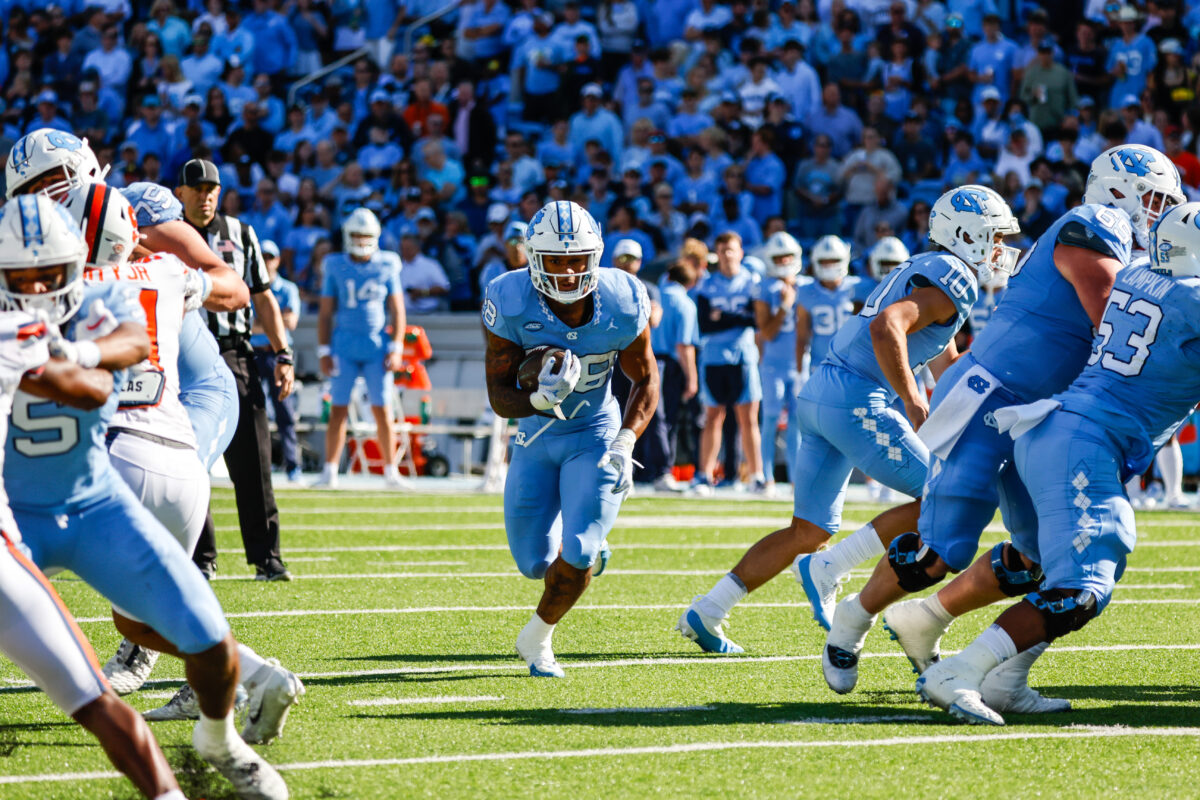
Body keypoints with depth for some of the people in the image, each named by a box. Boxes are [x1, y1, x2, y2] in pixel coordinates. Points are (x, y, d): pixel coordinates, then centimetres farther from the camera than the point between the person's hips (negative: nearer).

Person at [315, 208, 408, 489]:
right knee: (338, 410, -1)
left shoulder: (386, 267, 5)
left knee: (383, 411, 0)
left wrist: (395, 348, -1)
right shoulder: (336, 268, 5)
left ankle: (391, 471, 6)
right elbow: (325, 313, 7)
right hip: (344, 346, 0)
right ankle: (329, 471, 3)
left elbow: (397, 310, 7)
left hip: (377, 347, 0)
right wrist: (324, 351, 1)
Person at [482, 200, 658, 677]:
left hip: (595, 437, -1)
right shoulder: (511, 304, -22)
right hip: (536, 440, 1)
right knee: (535, 563, 4)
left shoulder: (622, 304, -18)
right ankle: (588, 553, 42)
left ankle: (537, 638, 14)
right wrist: (540, 398, -39)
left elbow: (645, 380, -1)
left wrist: (625, 442, -15)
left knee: (577, 555, -15)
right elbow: (499, 396, -17)